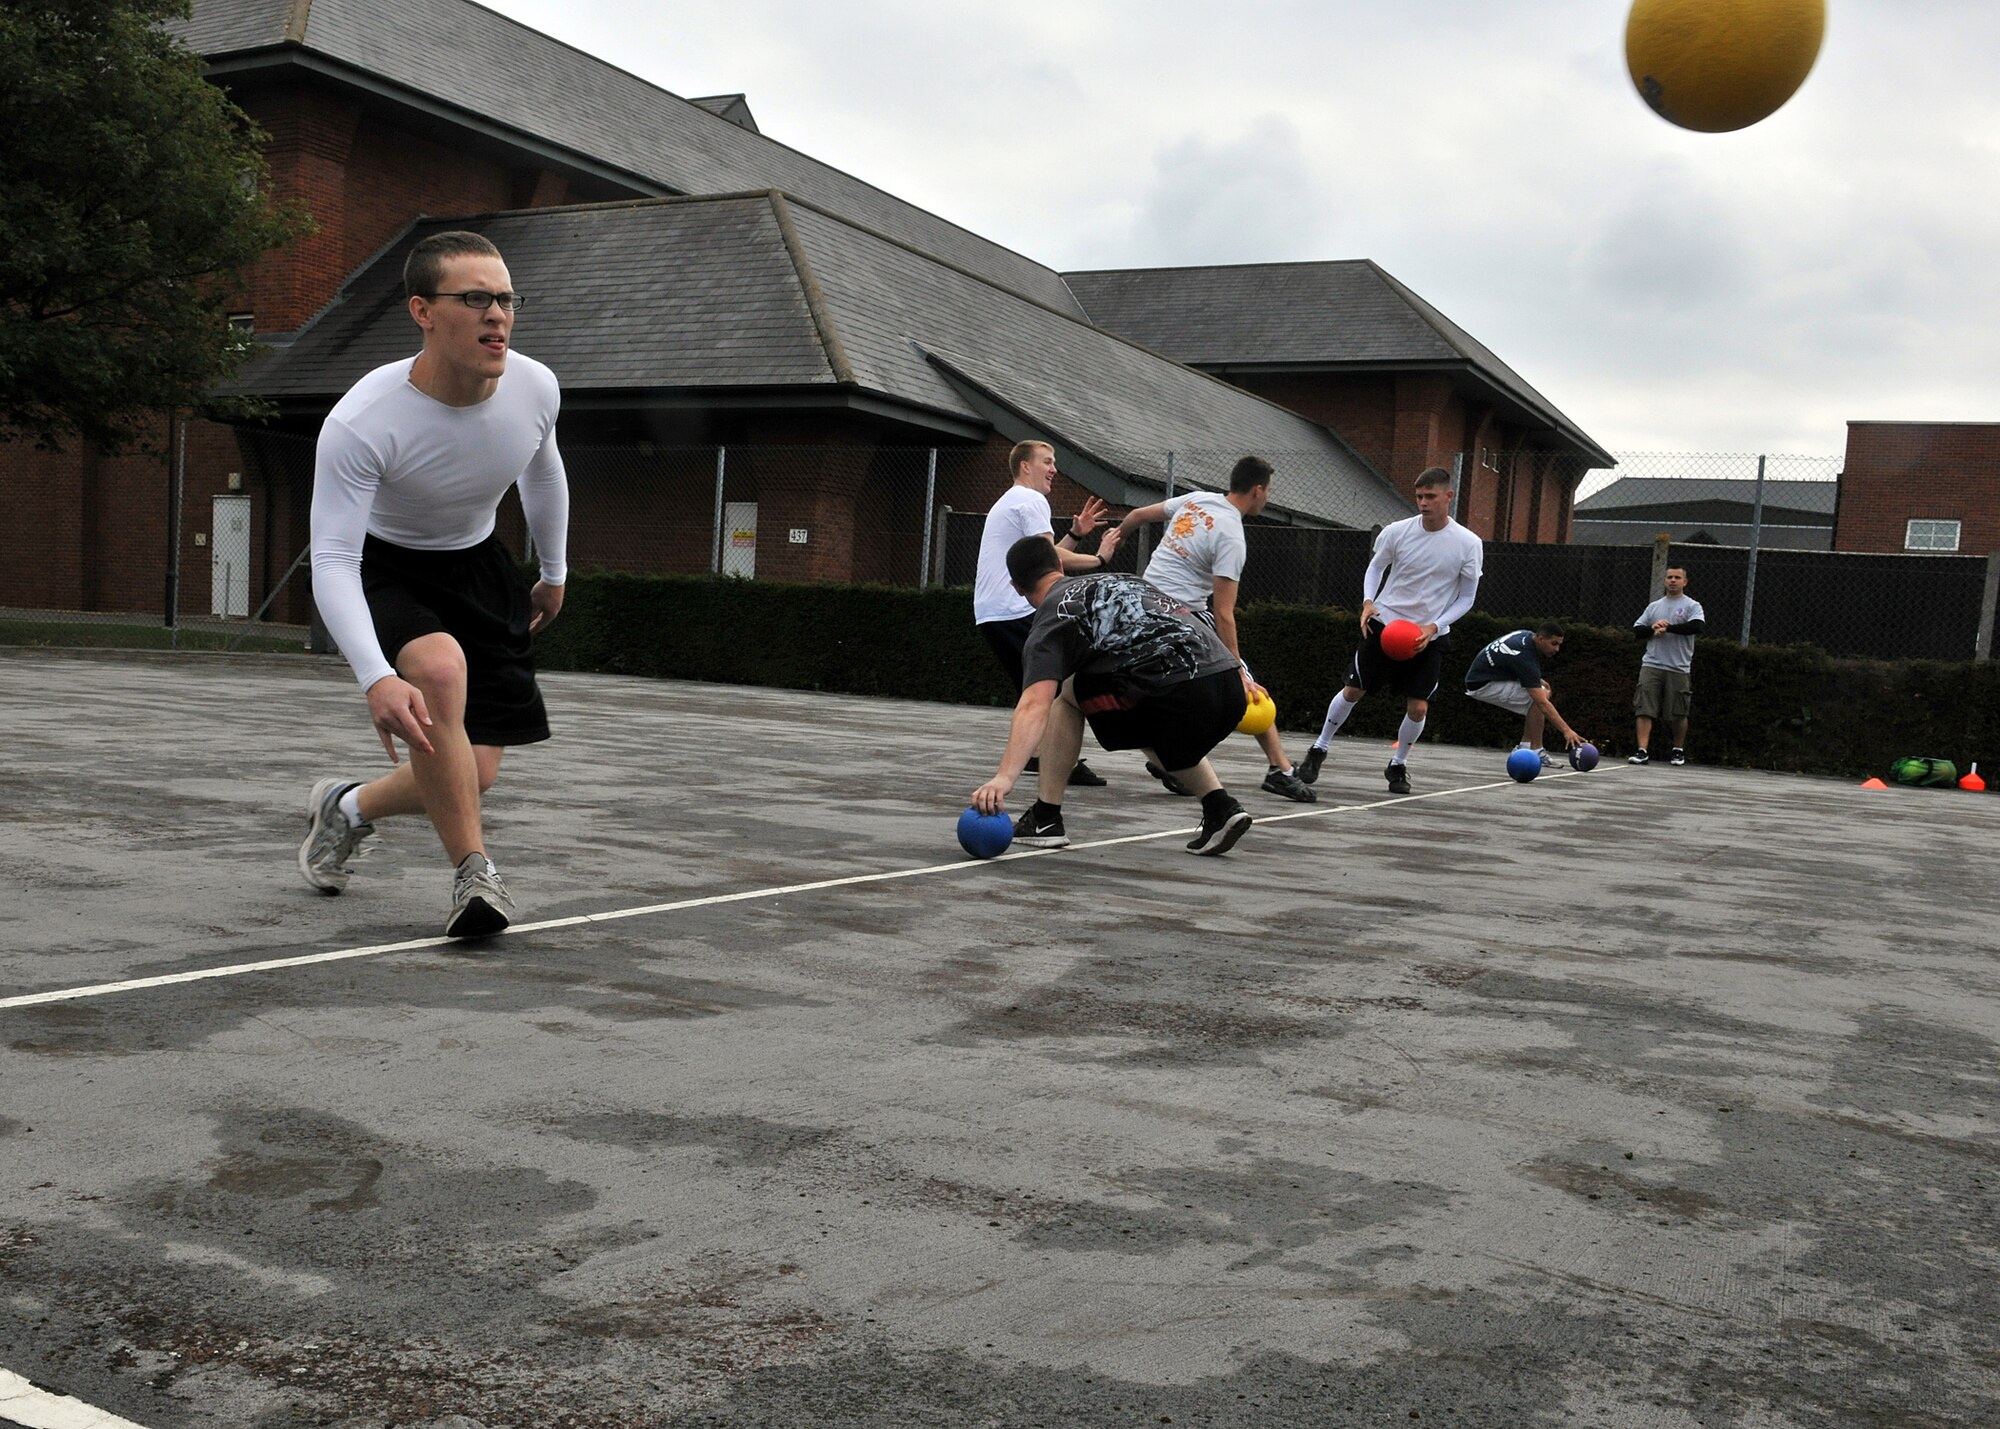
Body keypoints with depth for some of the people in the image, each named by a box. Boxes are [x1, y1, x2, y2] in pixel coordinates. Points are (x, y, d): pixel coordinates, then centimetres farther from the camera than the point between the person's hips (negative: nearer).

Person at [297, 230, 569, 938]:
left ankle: (349, 806, 33)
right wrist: (376, 677, -46)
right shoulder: (360, 422, -31)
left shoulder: (535, 387, -17)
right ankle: (472, 872, -22)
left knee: (474, 774, -1)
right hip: (383, 568, -4)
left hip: (478, 567, 4)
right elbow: (331, 561, -32)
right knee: (440, 669, -37)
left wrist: (553, 573, 20)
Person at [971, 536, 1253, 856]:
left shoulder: (1050, 622, 8)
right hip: (1230, 685, 7)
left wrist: (1005, 776, -18)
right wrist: (1241, 676, 35)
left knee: (1064, 694, 15)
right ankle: (1220, 808, 20)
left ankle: (1046, 818, 14)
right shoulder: (1119, 578, 29)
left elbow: (1035, 706, -9)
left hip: (1181, 697, -7)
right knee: (1149, 729, 36)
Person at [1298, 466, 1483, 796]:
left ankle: (1398, 765, 20)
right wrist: (1368, 601, -8)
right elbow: (1376, 567, 10)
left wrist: (1433, 627, -14)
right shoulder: (1397, 531, -8)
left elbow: (1466, 597, -1)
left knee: (1418, 707, -5)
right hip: (1385, 623, 0)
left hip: (1430, 635, 0)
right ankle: (1319, 749, 21)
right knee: (1353, 690, 2)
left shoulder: (1468, 544, -10)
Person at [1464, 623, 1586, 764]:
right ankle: (1535, 752, -14)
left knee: (1545, 694, 4)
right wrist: (1566, 730, -38)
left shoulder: (1528, 636, -3)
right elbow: (1542, 704, -34)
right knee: (1537, 699, -23)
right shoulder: (1525, 656, -30)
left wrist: (1537, 681, 3)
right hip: (1482, 685, -10)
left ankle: (1525, 748, 5)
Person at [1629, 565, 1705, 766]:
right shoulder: (1654, 606, 16)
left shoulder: (1692, 606, 2)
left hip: (1679, 669, -3)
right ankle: (1642, 751, -11)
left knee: (1679, 714, 5)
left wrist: (1668, 627, -17)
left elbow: (1698, 626, -16)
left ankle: (1678, 750, 23)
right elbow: (1636, 629, 12)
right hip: (1651, 665, 3)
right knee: (1644, 710, -9)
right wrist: (1653, 629, -9)